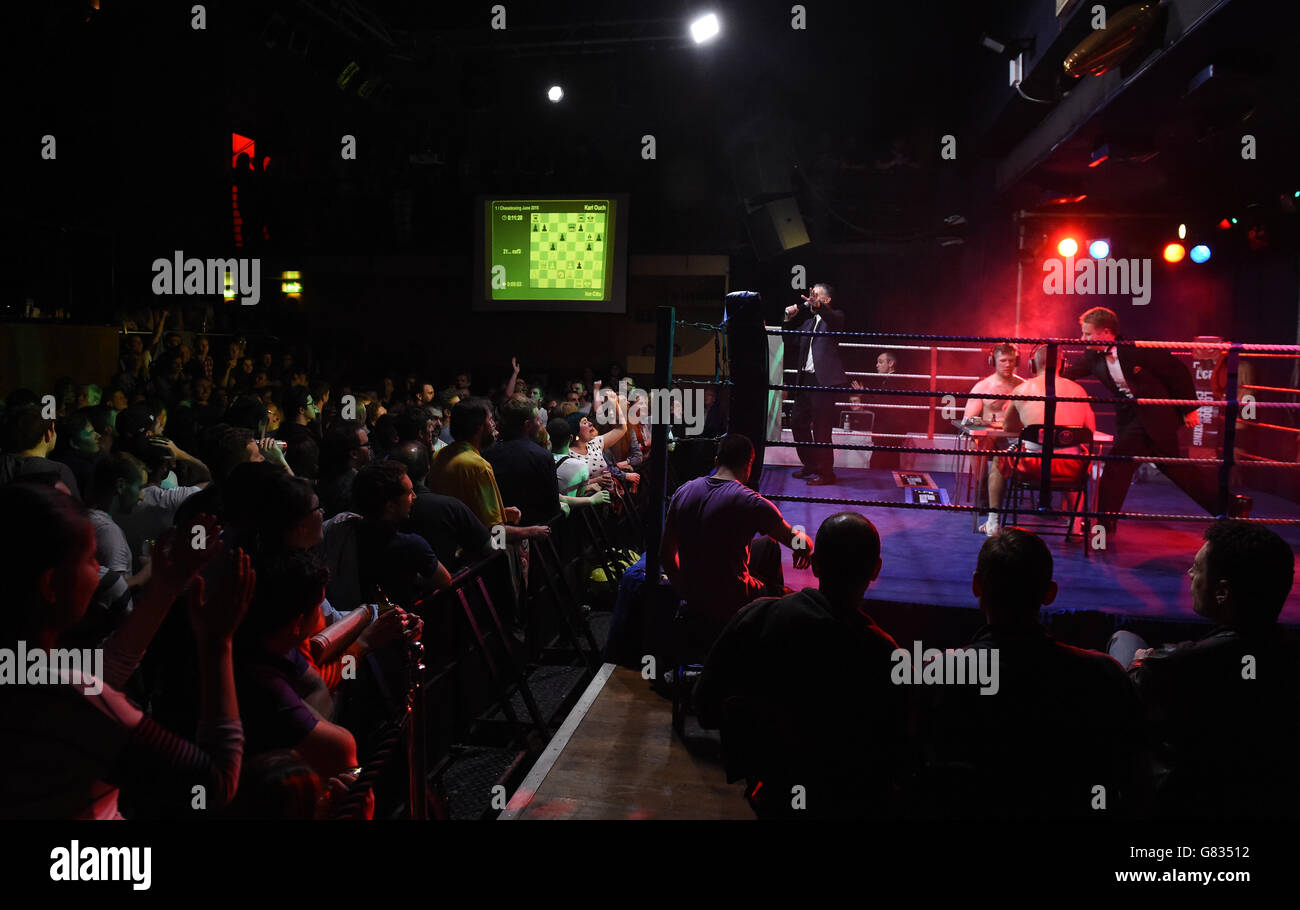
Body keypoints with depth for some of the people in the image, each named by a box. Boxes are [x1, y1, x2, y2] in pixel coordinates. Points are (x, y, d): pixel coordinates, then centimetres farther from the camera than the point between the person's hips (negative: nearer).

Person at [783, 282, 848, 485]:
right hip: (805, 379, 8)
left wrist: (817, 307, -44)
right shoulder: (808, 321, 21)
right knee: (797, 422, 13)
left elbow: (835, 320, -24)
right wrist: (789, 320, 6)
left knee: (821, 429, -7)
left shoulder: (834, 316, 0)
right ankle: (811, 466, 26)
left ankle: (826, 472, 2)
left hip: (823, 380, -8)